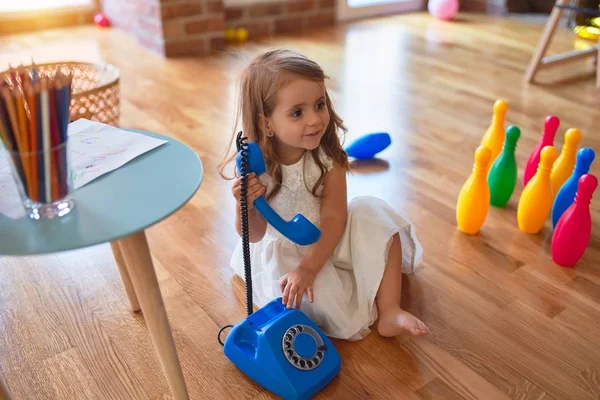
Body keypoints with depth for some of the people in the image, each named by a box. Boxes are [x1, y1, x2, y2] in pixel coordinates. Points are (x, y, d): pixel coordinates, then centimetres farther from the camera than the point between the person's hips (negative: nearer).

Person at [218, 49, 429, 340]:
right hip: (281, 250, -2)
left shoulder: (328, 156, -20)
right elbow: (253, 235, -18)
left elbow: (334, 217, -20)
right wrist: (246, 205, -41)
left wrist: (308, 267, -31)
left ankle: (389, 312, -19)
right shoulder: (254, 166, -24)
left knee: (373, 213, -19)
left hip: (325, 241, 2)